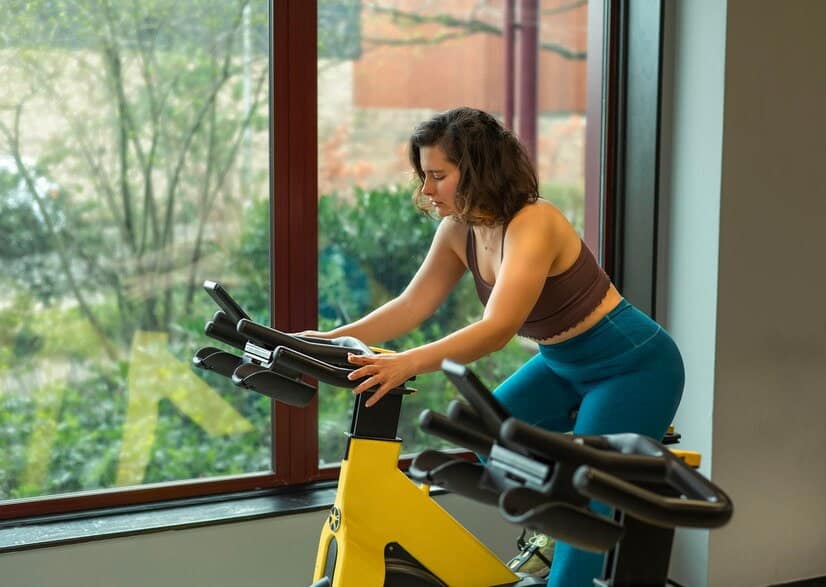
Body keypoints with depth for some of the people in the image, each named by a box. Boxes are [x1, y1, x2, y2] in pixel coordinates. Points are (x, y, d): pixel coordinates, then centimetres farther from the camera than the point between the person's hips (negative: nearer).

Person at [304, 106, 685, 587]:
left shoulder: (533, 224, -29)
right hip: (564, 364, 8)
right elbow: (410, 306, -4)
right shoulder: (460, 230, -5)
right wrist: (327, 340, -15)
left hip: (633, 367, -8)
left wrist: (408, 364, -51)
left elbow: (496, 329, -39)